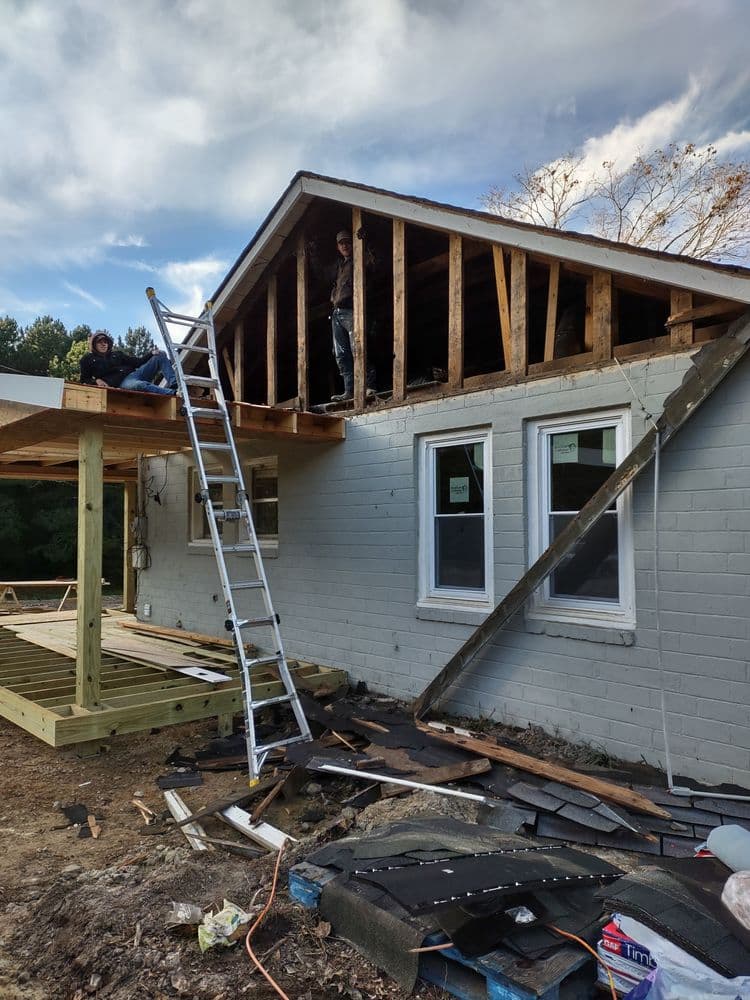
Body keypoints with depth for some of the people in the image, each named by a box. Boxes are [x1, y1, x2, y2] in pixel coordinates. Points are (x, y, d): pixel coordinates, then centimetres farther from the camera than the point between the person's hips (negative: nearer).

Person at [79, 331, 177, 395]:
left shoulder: (117, 354, 29)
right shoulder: (88, 359, 22)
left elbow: (137, 362, 21)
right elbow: (84, 380, 17)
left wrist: (152, 354, 3)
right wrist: (96, 380, -6)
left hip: (135, 373, 6)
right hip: (122, 382, -5)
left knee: (161, 356, -11)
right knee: (139, 385, -43)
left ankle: (173, 383, -39)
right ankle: (173, 393, -62)